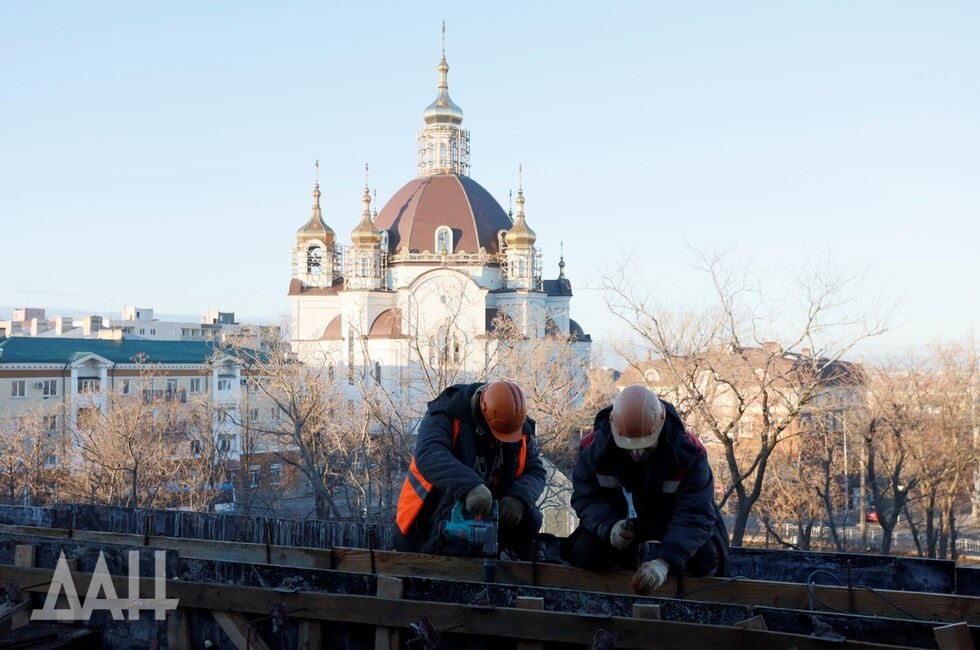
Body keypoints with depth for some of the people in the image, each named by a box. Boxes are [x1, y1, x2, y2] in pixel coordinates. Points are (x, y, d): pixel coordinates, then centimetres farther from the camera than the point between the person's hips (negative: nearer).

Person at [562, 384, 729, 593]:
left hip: (674, 527, -1)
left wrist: (664, 561, -50)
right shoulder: (594, 448, -26)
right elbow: (586, 498, -18)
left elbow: (694, 516, -34)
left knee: (704, 558, -27)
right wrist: (609, 527, -42)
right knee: (584, 553, -22)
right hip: (621, 525, 1)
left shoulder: (689, 453, -32)